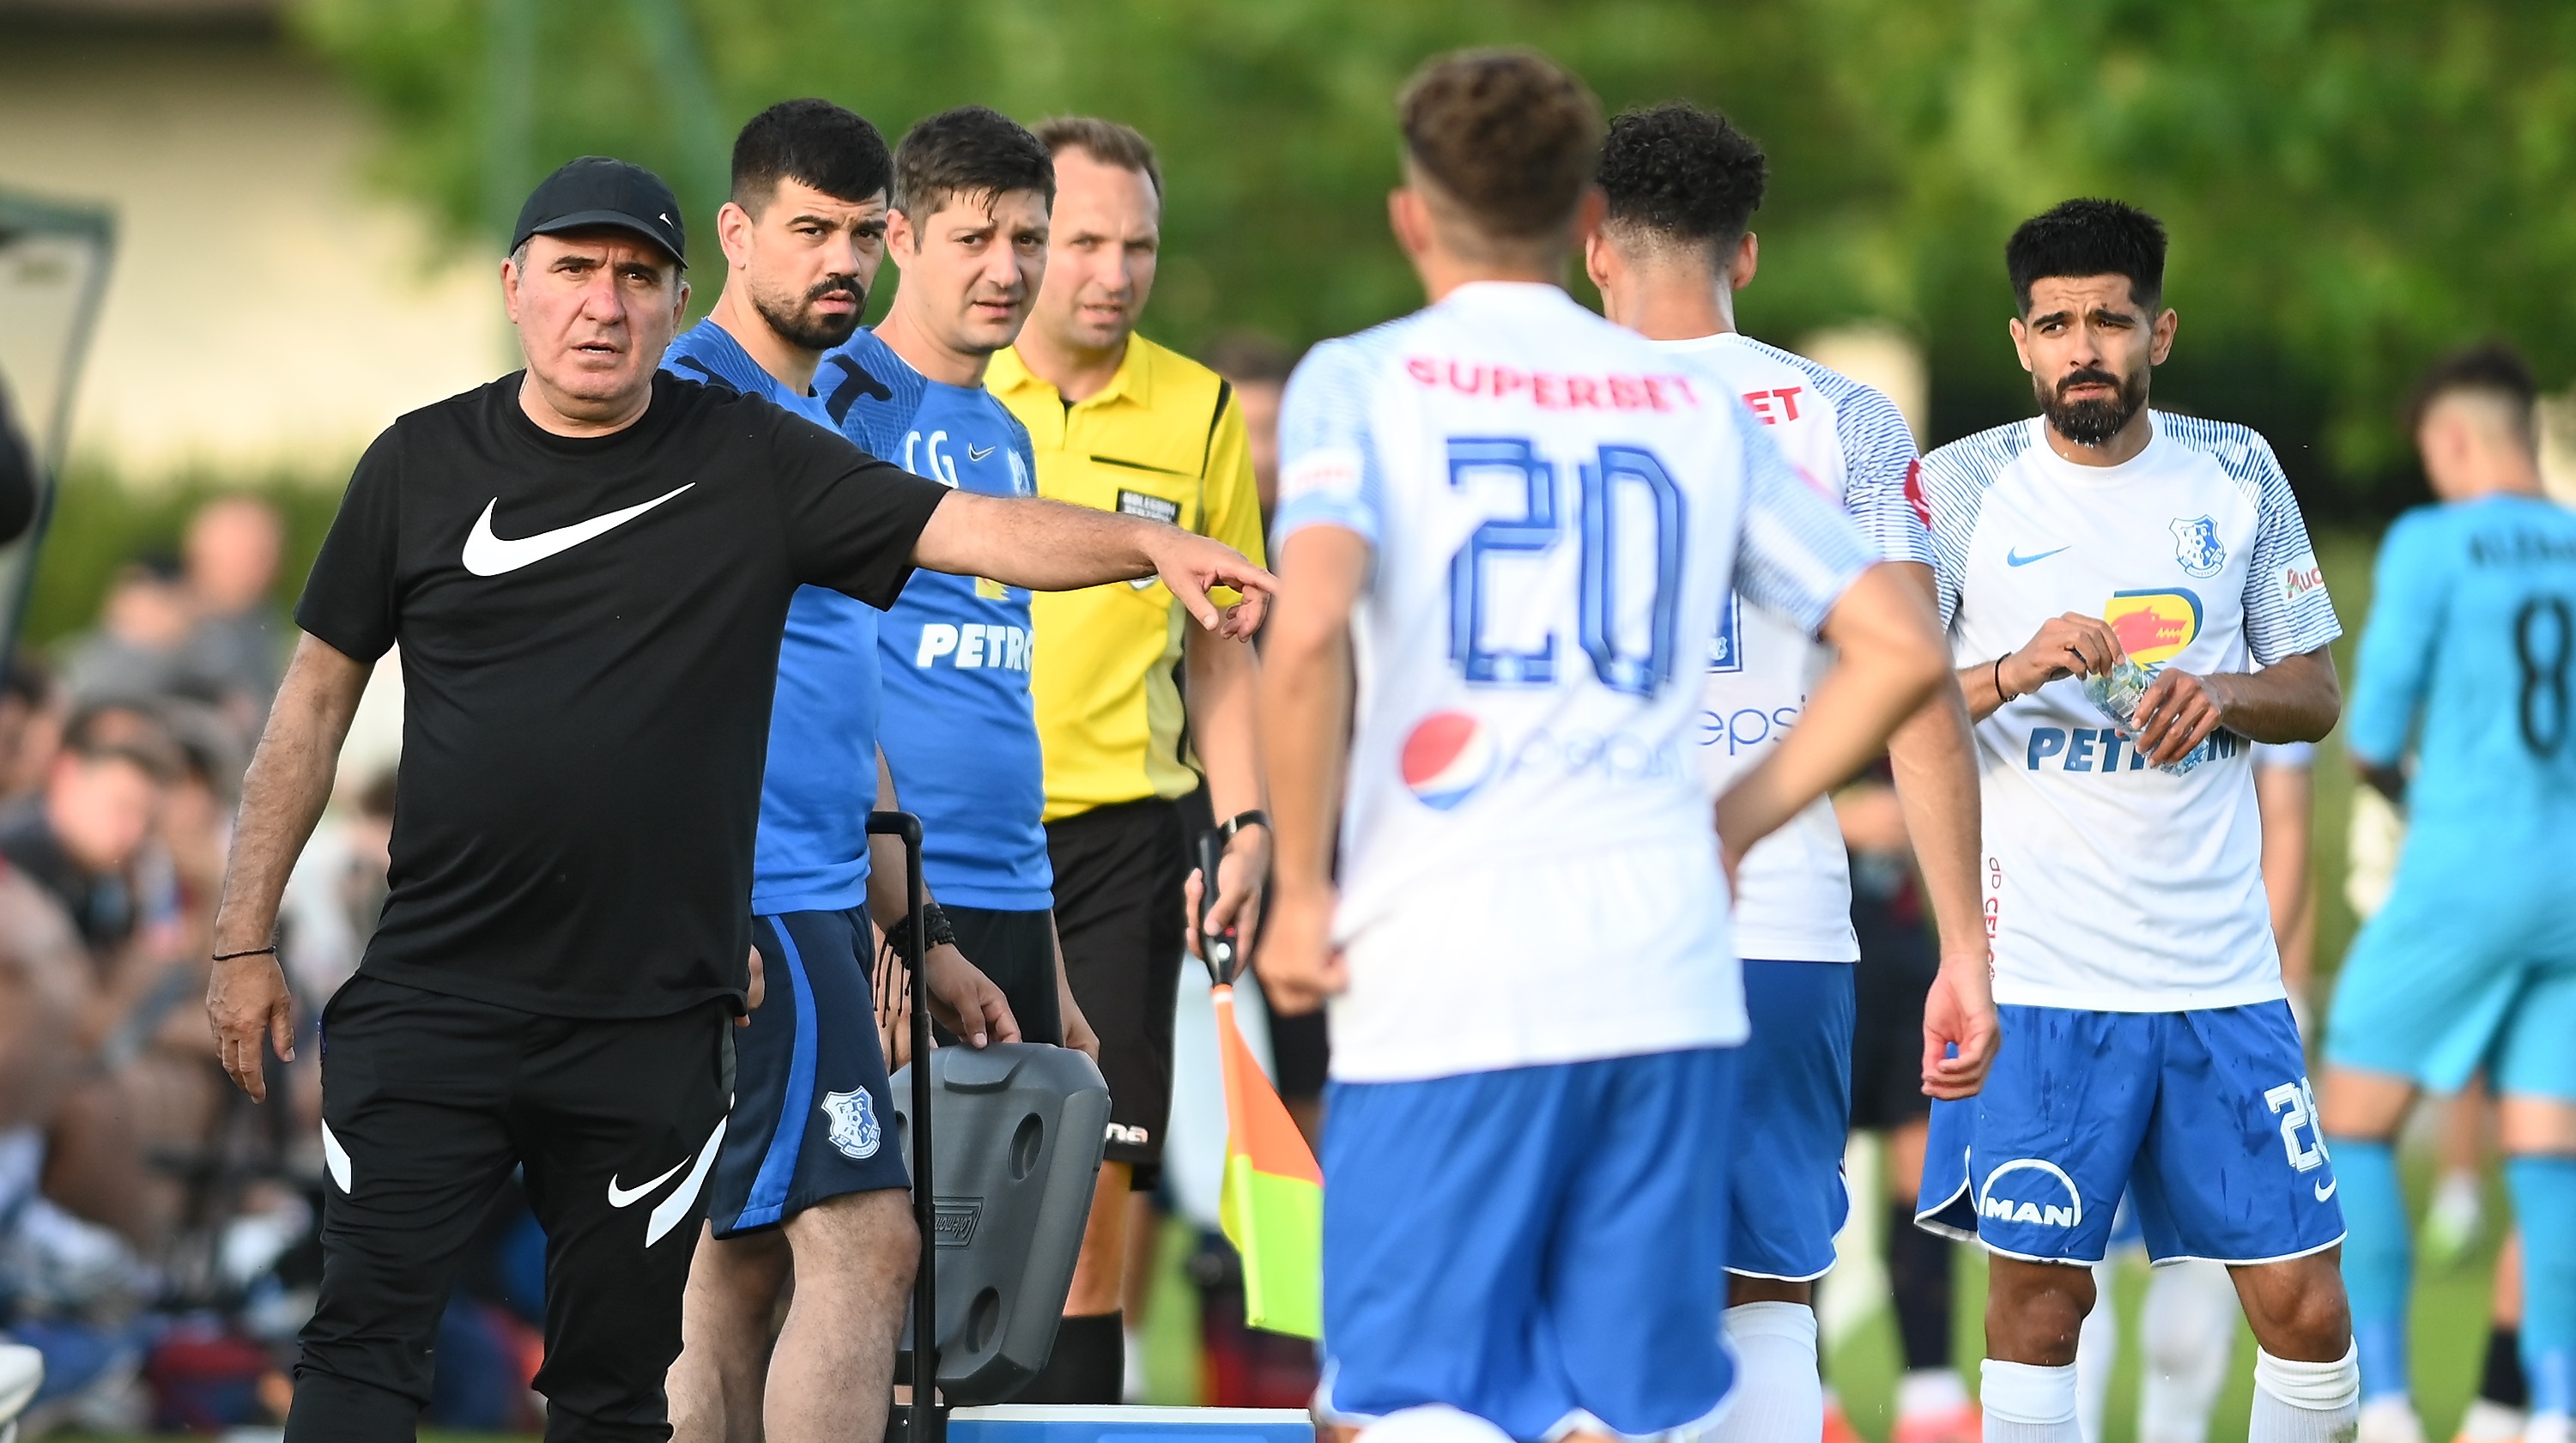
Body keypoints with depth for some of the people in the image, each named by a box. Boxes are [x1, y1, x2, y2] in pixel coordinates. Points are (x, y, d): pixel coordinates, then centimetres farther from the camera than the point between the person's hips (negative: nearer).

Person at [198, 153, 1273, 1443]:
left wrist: (1145, 543, -25)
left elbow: (970, 529, -7)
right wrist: (244, 940, 7)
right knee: (364, 1338, -6)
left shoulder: (751, 463, 2)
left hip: (654, 1020, 0)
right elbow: (316, 697, 9)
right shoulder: (422, 465, 4)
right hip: (436, 991, 0)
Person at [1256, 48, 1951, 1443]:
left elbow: (1309, 629, -16)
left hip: (1443, 965, -3)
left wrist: (1301, 890, -5)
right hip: (1666, 962, 4)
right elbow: (1900, 646, 11)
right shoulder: (1697, 403, 14)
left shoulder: (1363, 381, 2)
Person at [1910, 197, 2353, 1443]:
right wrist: (2014, 673, -19)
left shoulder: (2235, 473, 7)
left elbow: (2315, 695, 12)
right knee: (2037, 1287, -4)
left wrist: (2223, 694, -10)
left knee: (2304, 1301, 1)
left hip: (2221, 962, 2)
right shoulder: (1963, 487, 0)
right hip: (2039, 966, -2)